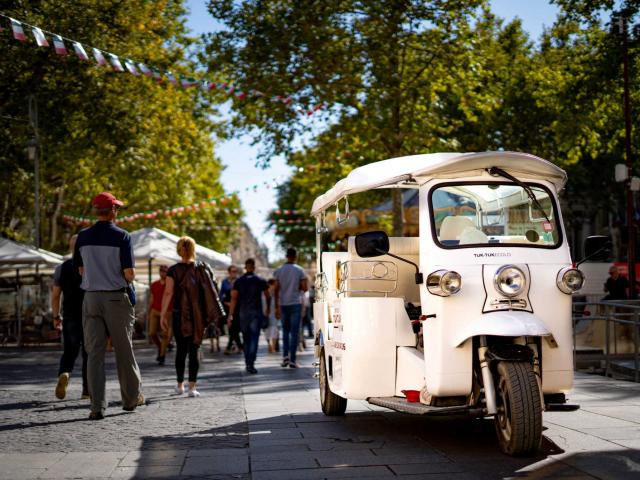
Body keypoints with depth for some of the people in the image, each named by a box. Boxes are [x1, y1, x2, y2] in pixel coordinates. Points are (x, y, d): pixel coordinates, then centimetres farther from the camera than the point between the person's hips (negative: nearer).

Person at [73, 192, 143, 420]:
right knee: (124, 350, 11)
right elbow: (129, 273, -13)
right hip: (117, 298, -3)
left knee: (95, 352, 3)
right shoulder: (122, 236, -9)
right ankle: (132, 397, 24)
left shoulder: (83, 237, 4)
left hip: (91, 297, 3)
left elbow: (81, 270, 11)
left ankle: (97, 406, -3)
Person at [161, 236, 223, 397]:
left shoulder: (173, 270, -4)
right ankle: (192, 387, -4)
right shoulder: (202, 268, 1)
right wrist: (210, 315, 9)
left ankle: (180, 385, 20)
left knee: (181, 350, 13)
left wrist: (163, 314, -4)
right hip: (198, 316, 1)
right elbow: (210, 292, 1)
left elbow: (168, 293, -9)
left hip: (179, 315, 0)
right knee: (194, 350, 3)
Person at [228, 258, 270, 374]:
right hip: (256, 312, -2)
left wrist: (230, 315, -6)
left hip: (243, 313, 2)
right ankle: (251, 364, -18)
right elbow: (268, 297, 9)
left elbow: (233, 298, -5)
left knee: (246, 339, 16)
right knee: (254, 338, -6)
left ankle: (247, 363, 22)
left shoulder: (238, 281, 2)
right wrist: (268, 309, 27)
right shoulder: (261, 281, 1)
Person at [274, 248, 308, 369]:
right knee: (294, 332, 1)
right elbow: (304, 288, -7)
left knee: (285, 331, 16)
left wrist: (277, 307, 2)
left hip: (283, 304, 2)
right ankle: (292, 360, -1)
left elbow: (276, 290, -1)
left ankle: (285, 355, 3)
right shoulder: (299, 270, -3)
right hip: (295, 304, -2)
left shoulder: (279, 271, 2)